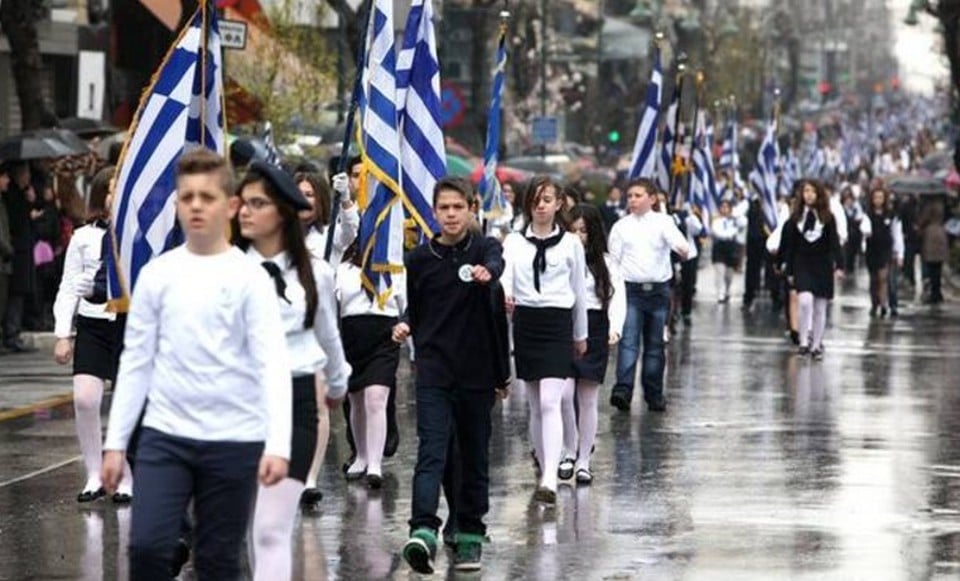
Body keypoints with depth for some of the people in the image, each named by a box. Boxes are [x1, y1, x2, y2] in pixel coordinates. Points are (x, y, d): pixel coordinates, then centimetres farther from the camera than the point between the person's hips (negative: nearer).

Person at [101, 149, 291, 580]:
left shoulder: (248, 278, -4)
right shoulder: (157, 274, 5)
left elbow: (272, 363, -11)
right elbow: (136, 362, 9)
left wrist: (278, 444, -22)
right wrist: (115, 442, 6)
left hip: (234, 440, -2)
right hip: (164, 434, 2)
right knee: (147, 546, -12)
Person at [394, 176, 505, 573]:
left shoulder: (484, 248, -1)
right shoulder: (419, 259, 4)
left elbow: (497, 264, -27)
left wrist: (485, 273, -47)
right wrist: (406, 326, 3)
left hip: (477, 371, 0)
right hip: (434, 370, 0)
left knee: (475, 455, 8)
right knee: (431, 452, -13)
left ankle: (469, 535, 19)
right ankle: (423, 531, -27)